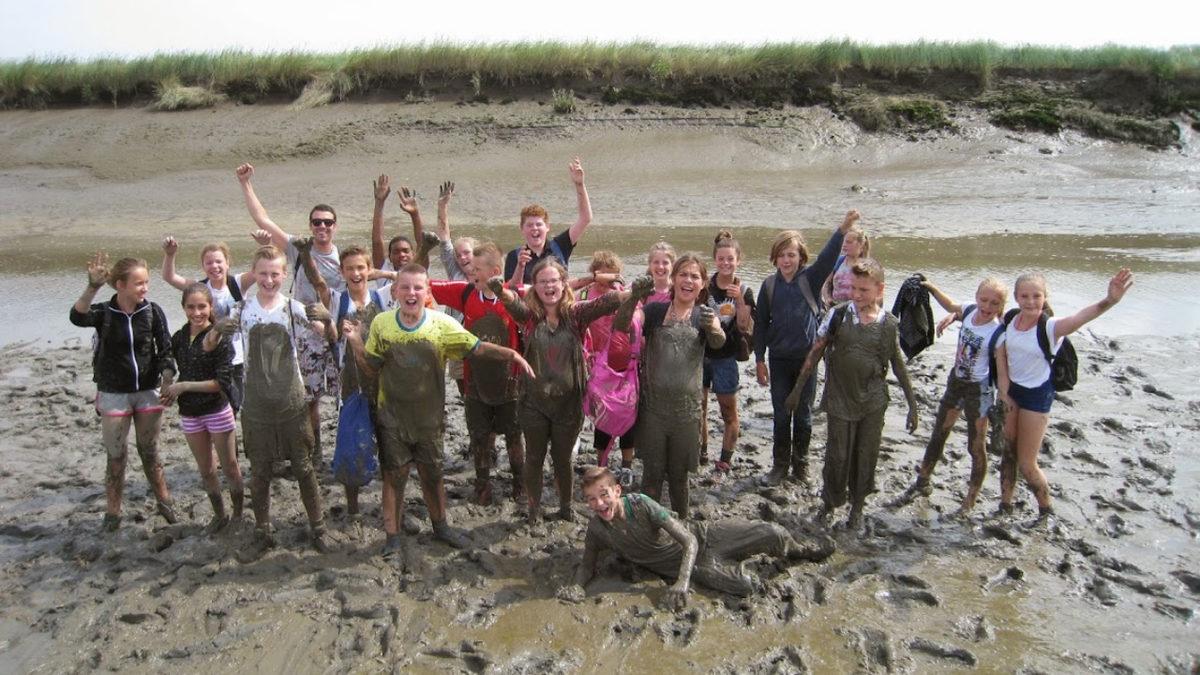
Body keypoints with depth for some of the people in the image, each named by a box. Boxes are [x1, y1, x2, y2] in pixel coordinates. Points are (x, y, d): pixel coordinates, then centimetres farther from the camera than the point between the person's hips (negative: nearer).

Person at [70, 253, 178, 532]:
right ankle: (112, 512, 21)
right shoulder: (104, 312, -9)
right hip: (113, 394, -1)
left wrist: (167, 380, -19)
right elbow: (78, 317, -31)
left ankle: (164, 501, 28)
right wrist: (93, 287, -45)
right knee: (115, 456, 7)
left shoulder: (153, 311, -6)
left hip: (148, 393, 1)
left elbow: (165, 351, -4)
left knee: (149, 451, 13)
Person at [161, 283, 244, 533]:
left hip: (218, 411, -5)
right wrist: (168, 390, -4)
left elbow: (223, 382, -19)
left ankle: (239, 514, 25)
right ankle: (219, 515, 33)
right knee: (205, 470, 17)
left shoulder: (219, 338, -15)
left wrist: (184, 386, -19)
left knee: (229, 468, 8)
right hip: (190, 414, 5)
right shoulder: (179, 338, 0)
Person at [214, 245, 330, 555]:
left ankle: (318, 529, 23)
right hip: (256, 407, 1)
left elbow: (328, 337, -13)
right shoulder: (242, 310, -1)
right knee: (259, 473, 11)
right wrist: (218, 330, -24)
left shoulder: (294, 308, -5)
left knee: (303, 468, 8)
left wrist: (323, 321, -35)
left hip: (292, 404, -1)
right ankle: (263, 532, 27)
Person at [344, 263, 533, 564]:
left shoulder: (442, 324, -10)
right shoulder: (381, 323, -7)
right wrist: (356, 343, -14)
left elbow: (477, 348, -10)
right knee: (394, 476, 7)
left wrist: (512, 354, -24)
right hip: (392, 417, -1)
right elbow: (371, 371, 0)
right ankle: (393, 539, 21)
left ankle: (440, 525, 37)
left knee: (432, 474, 16)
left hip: (429, 416, 1)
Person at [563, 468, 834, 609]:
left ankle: (804, 550, 22)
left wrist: (682, 584, -39)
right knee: (743, 587, -25)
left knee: (772, 533, -16)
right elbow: (588, 565, 2)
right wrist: (577, 586, -22)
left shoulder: (641, 504, -26)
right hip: (696, 568, 2)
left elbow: (689, 541, -25)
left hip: (703, 536, -2)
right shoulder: (596, 529, -15)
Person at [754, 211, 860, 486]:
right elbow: (761, 323, 3)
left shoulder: (810, 279, -6)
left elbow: (827, 257, -25)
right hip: (779, 359, 1)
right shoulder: (769, 285, -1)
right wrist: (759, 360, 2)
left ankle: (800, 463, 27)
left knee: (803, 415, 10)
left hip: (807, 357, -1)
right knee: (781, 415, 9)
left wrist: (843, 229, -42)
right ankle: (780, 465, 23)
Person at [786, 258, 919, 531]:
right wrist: (797, 390, 2)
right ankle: (829, 503, 27)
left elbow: (899, 366, 6)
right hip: (840, 400, -1)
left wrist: (913, 405, 7)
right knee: (837, 456, 5)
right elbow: (815, 353, 0)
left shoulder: (889, 324, -4)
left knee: (866, 456, 10)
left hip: (873, 403, 1)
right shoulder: (838, 316, -8)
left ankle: (857, 506, 30)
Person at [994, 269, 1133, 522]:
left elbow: (1079, 318, -46)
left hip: (1037, 396, -4)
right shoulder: (1009, 321, -10)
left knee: (1026, 464, 4)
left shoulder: (1050, 327, -25)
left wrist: (1109, 300, -65)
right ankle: (1005, 506, 34)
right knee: (1008, 452, 16)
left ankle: (1046, 511, 29)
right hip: (1010, 390, 4)